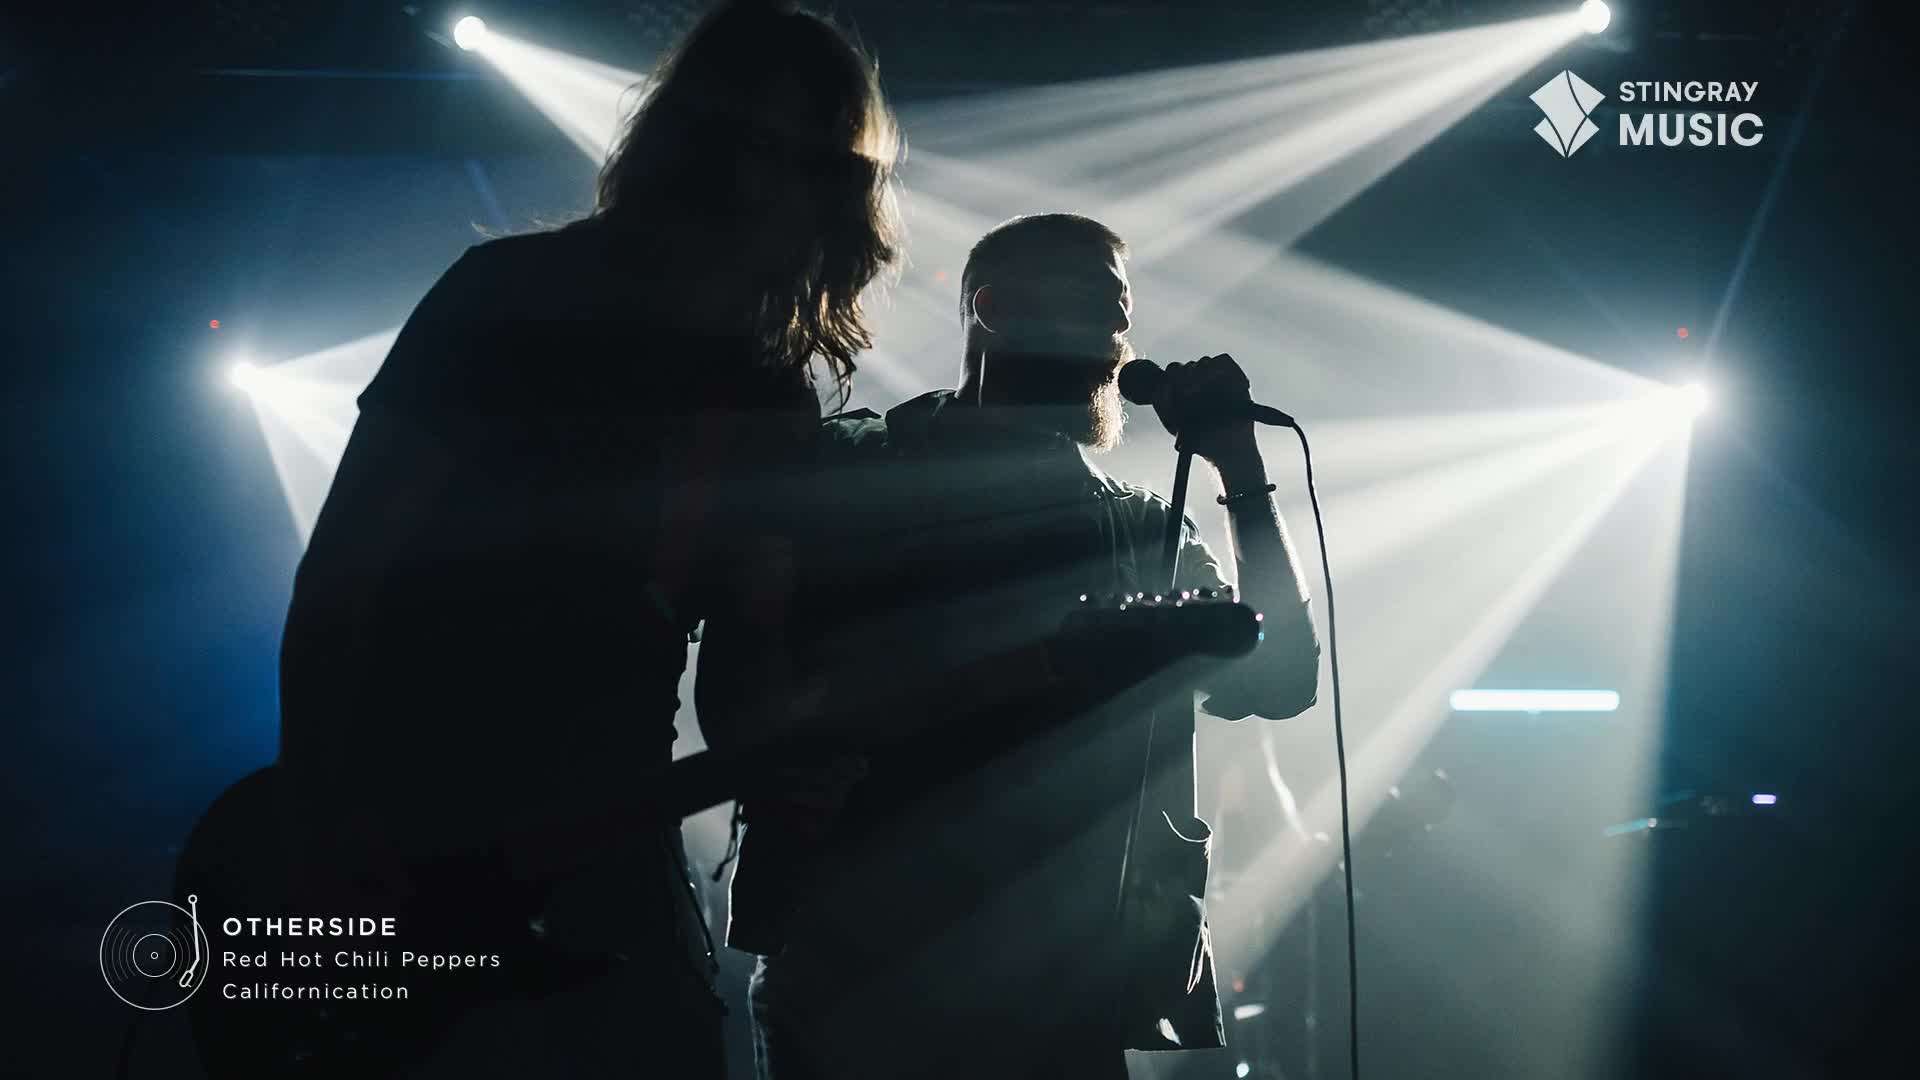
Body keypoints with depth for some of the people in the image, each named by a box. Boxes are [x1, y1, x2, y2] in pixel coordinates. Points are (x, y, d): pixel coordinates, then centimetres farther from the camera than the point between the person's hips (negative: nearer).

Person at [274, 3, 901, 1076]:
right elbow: (338, 575, -10)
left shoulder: (775, 402, 6)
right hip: (398, 838, -4)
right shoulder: (513, 295, -8)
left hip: (606, 853, 4)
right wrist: (326, 848, -17)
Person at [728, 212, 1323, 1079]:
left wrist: (1240, 466, 2)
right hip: (867, 974, -3)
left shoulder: (1147, 532, 16)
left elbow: (1280, 678, 6)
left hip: (1086, 989, 3)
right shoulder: (846, 474, 6)